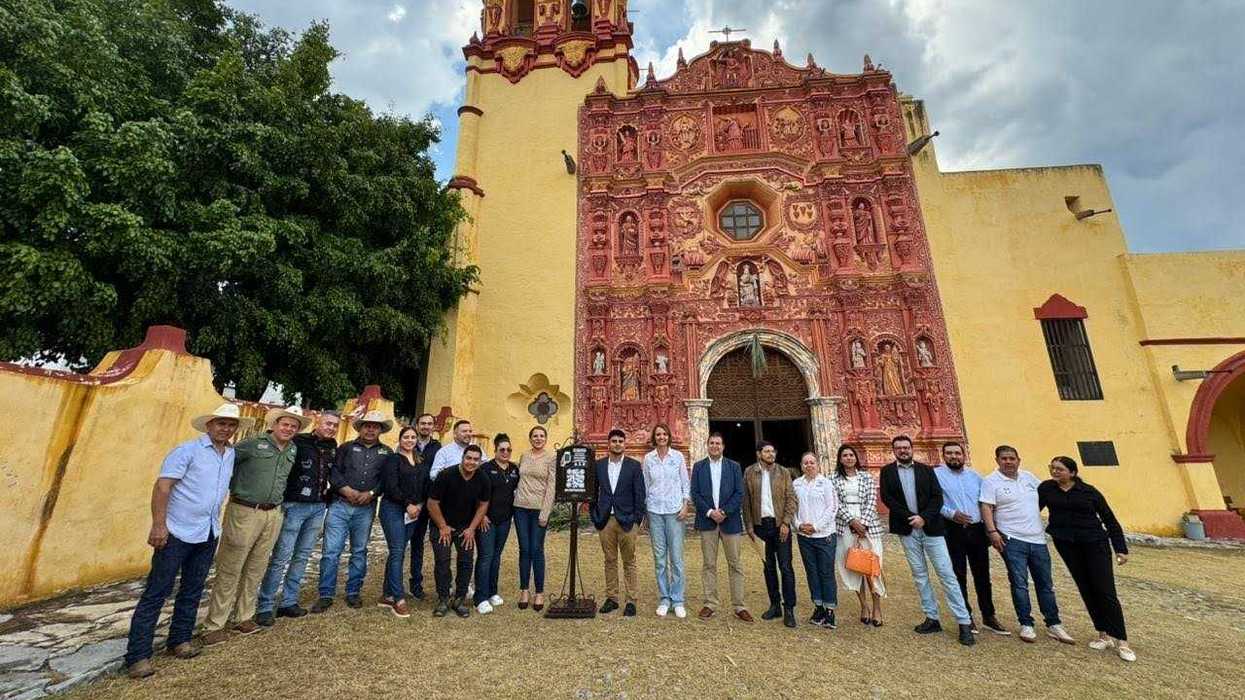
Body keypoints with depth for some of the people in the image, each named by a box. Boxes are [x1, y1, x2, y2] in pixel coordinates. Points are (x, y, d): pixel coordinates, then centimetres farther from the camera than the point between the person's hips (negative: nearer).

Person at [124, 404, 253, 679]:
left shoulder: (232, 454, 8)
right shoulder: (187, 450, -11)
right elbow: (162, 486, -16)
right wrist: (158, 525, -21)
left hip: (208, 534, 6)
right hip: (177, 532, -6)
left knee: (192, 591, 15)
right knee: (156, 592, 1)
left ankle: (180, 640, 28)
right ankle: (137, 655, 11)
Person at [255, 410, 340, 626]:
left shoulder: (333, 447, 7)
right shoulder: (298, 442, -11)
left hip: (318, 508, 5)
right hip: (295, 506, -5)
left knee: (302, 556, 11)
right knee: (281, 556, -2)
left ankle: (289, 602, 22)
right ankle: (265, 606, 11)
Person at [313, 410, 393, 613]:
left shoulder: (387, 452, 7)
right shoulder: (346, 448, 7)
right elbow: (334, 473, -2)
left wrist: (371, 493, -13)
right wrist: (349, 492, -14)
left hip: (366, 509, 1)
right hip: (340, 505, -1)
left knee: (359, 551, 11)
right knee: (331, 550, -1)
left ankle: (353, 592, 24)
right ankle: (326, 595, 13)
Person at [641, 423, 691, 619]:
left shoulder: (678, 456, 1)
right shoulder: (648, 458, 3)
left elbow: (686, 483, 5)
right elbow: (645, 485, 8)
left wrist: (686, 505, -4)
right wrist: (642, 510, 7)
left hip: (674, 510, -1)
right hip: (654, 511, 1)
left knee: (676, 556, -1)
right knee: (659, 557, 6)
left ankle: (678, 600, 12)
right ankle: (664, 599, 18)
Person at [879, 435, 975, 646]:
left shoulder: (926, 470, 5)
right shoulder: (887, 471, 4)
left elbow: (937, 497, -2)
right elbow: (887, 498, -4)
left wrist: (924, 518, -15)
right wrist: (910, 517, -13)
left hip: (931, 527, -1)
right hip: (907, 530, 1)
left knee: (947, 574, 0)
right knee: (919, 576, 9)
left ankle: (964, 623, 8)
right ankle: (932, 619, 19)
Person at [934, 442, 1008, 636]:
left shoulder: (975, 476, 12)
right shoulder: (936, 474, -4)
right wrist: (951, 514, -18)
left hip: (977, 530, 4)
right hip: (953, 530, -4)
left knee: (982, 574, 11)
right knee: (958, 575, 6)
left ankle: (988, 616, 24)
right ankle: (966, 616, 19)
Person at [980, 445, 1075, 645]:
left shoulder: (1029, 477, 10)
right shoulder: (991, 481, -8)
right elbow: (986, 508, -13)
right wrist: (992, 531, -21)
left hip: (1037, 539, 5)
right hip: (1012, 540, -5)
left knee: (1045, 583, 13)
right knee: (1019, 583, -1)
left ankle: (1053, 625, 26)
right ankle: (1026, 625, 9)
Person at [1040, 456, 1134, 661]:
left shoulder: (1090, 492, -2)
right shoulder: (1046, 488, 1)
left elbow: (1110, 521, 4)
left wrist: (1121, 549, -1)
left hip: (1095, 543, -2)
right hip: (1066, 544, 2)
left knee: (1105, 591, -4)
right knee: (1086, 590, 8)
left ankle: (1121, 641, 6)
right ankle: (1104, 635, 19)